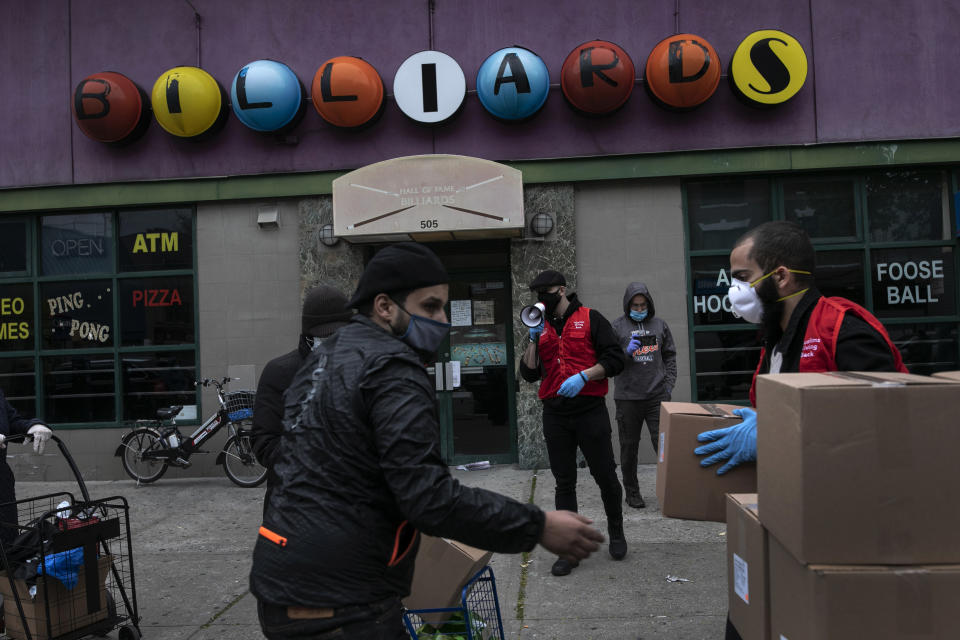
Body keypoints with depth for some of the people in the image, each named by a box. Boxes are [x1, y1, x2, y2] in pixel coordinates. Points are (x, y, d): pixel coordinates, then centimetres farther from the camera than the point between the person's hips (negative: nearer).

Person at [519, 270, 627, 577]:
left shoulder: (591, 319, 0)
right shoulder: (541, 328, 13)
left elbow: (614, 360, -6)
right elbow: (529, 373, 8)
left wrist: (584, 376, -19)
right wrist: (533, 338, -3)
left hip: (590, 410, -4)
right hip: (555, 415, 4)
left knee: (605, 476, 5)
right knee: (564, 483, 8)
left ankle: (616, 532, 30)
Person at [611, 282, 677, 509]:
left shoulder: (660, 325, 11)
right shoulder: (617, 327, 2)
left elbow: (670, 356, 17)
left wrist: (669, 384, 6)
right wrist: (627, 352, -16)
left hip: (657, 396, 1)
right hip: (627, 397, -1)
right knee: (629, 447, 8)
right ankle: (632, 492, 21)